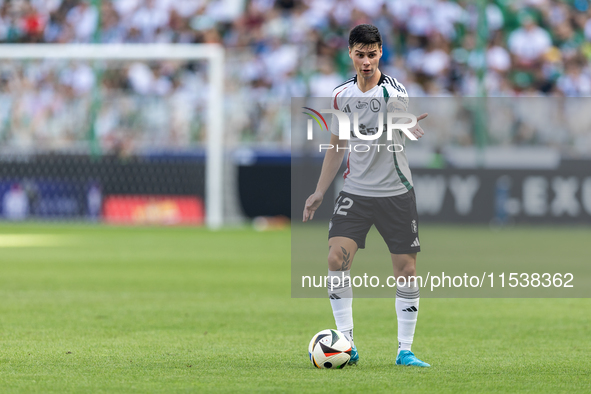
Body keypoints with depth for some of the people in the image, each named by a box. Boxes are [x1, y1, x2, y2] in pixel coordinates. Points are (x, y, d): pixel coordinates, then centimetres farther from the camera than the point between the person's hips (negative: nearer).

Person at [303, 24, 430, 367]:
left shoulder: (393, 90, -11)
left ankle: (405, 351, 10)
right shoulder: (341, 95, 5)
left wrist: (409, 127, -56)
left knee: (407, 269, -2)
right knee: (337, 259, -14)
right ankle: (347, 345, -7)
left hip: (396, 193, -3)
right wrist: (319, 193, 15)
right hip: (355, 191, 3)